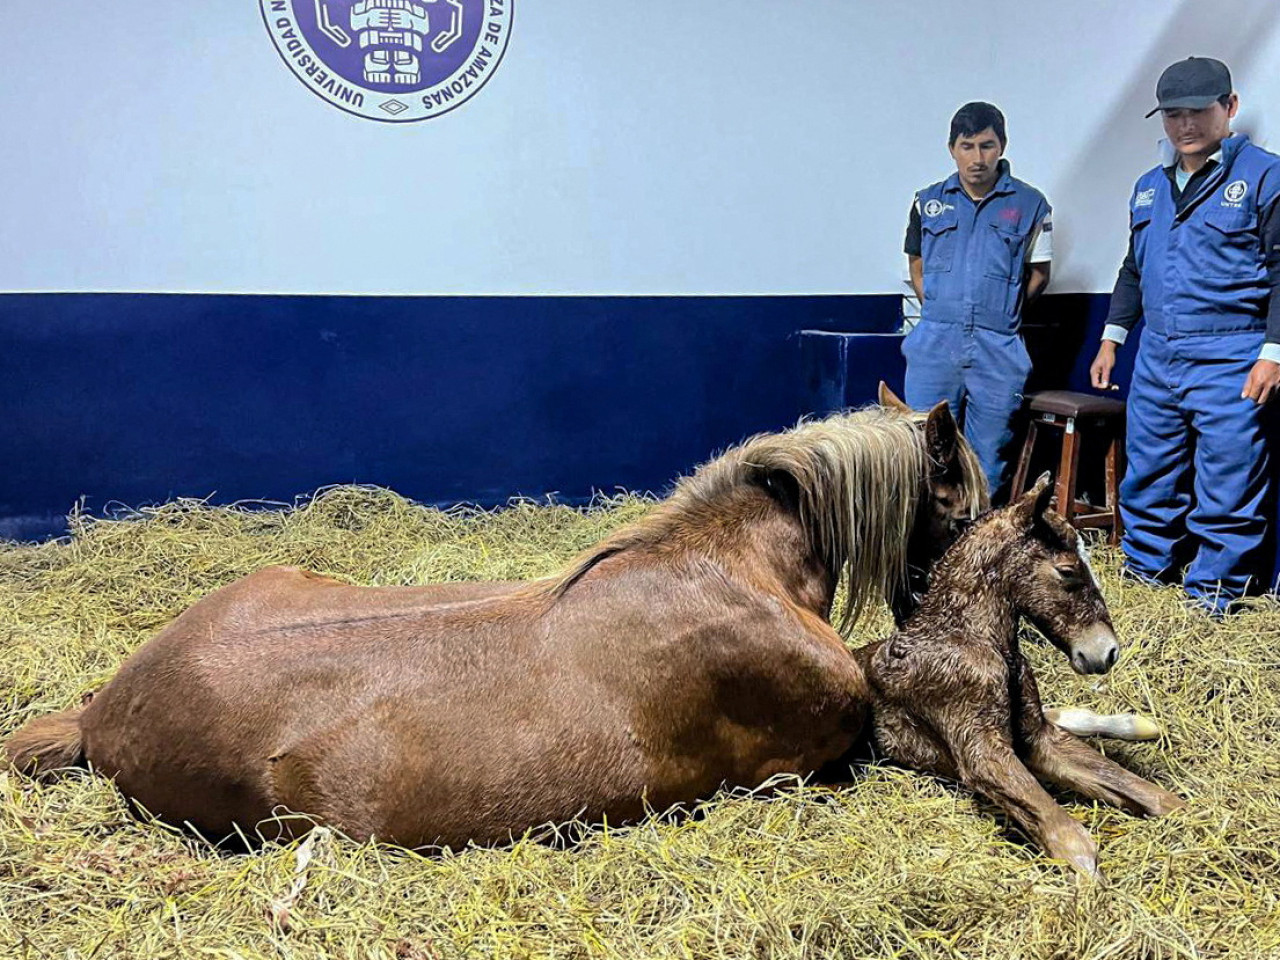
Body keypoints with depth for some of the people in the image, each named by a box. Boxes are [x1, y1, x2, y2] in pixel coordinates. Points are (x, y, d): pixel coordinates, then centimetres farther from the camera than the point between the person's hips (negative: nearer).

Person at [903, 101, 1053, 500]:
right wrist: (940, 309, 6)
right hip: (934, 343, 1)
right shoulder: (929, 202, 10)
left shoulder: (1030, 205, 5)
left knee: (988, 456, 6)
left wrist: (1001, 313, 4)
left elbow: (1038, 274, 11)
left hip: (999, 348, -1)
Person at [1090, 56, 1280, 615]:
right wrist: (1112, 338, 21)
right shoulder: (1150, 187, 15)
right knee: (1148, 476, 13)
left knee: (1225, 487, 0)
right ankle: (1144, 569, 29)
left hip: (1229, 363, -6)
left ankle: (1211, 598, 12)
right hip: (1156, 359, 6)